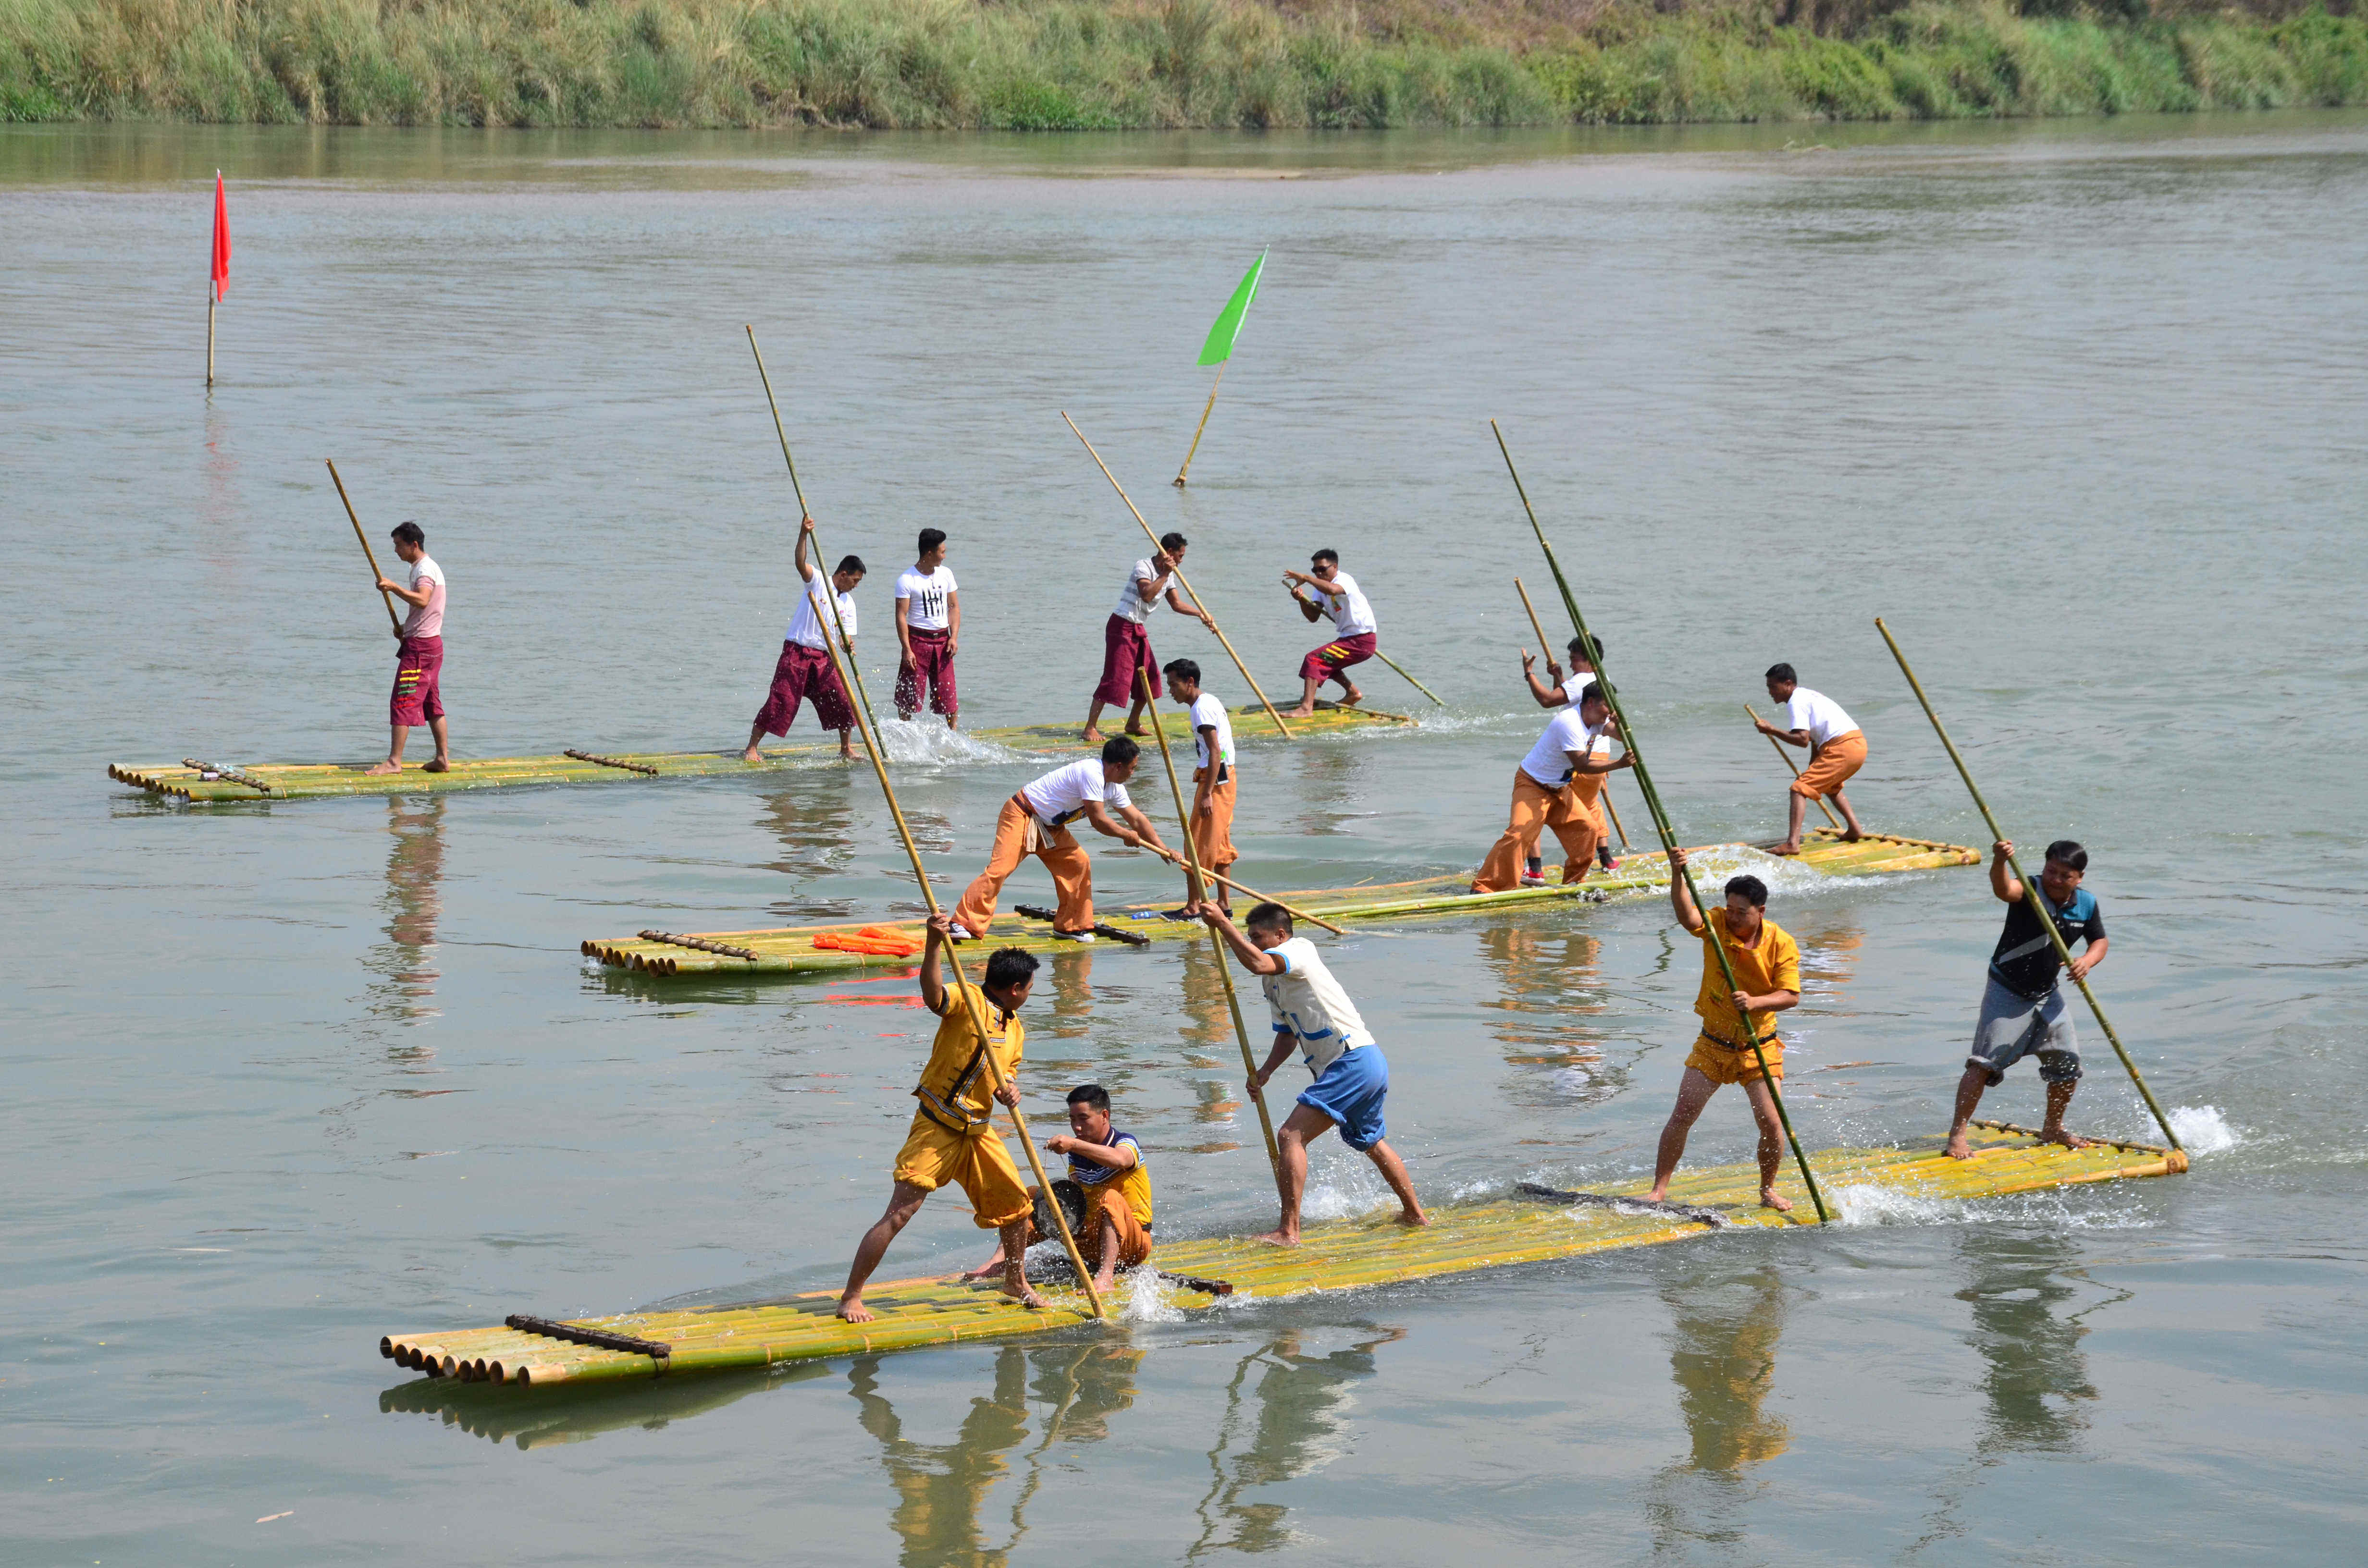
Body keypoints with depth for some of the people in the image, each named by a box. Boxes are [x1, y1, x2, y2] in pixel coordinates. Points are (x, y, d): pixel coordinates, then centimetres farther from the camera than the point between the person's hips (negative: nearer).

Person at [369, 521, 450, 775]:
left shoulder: (425, 569, -15)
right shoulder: (424, 567, 18)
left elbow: (422, 601, -34)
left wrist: (394, 587, -38)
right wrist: (406, 628, 14)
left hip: (420, 645, -11)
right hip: (430, 642, 11)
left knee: (402, 702, -11)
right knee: (432, 704, 13)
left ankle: (394, 761, -14)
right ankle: (443, 759, 15)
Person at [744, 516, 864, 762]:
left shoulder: (848, 603, 13)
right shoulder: (818, 581, -4)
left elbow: (847, 635, 10)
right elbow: (801, 564, -23)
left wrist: (849, 647, -14)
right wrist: (804, 535, -38)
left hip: (823, 657, 6)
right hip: (797, 652, -6)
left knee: (842, 702, 2)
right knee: (780, 702, -10)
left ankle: (846, 749, 20)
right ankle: (751, 749, -4)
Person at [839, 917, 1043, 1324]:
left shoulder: (1014, 1028, 11)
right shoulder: (967, 1002, -15)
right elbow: (933, 996, -36)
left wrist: (1010, 1090, -10)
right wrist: (933, 945, -53)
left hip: (979, 1131, 8)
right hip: (936, 1128, -8)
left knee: (1016, 1205, 15)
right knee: (899, 1214, -12)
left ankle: (1016, 1282, 39)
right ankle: (851, 1297, -7)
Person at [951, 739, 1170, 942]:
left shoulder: (1114, 788, 6)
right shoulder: (1092, 774, -25)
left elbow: (1137, 819, 17)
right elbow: (1098, 821, -23)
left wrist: (1164, 849, 18)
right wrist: (1127, 836, -8)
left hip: (1050, 827, 9)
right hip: (1022, 816, -9)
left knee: (1079, 864, 3)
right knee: (1000, 868, -18)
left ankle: (1070, 926, 13)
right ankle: (964, 923, -19)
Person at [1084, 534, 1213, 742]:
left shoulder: (1167, 575, 13)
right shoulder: (1143, 567, -16)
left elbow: (1177, 604, 18)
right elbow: (1146, 595, -32)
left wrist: (1201, 614, 7)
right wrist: (1164, 575, -27)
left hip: (1139, 630, 10)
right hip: (1122, 627, -10)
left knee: (1149, 677, 11)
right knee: (1115, 677, -14)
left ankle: (1134, 724, 26)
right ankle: (1090, 729, -14)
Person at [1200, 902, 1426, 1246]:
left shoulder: (1299, 949, -11)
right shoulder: (1275, 981, 19)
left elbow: (1258, 963, -32)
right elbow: (1288, 1034, 23)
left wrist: (1223, 924, -28)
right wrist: (1265, 1072, 7)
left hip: (1353, 1061, -11)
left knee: (1291, 1137, -16)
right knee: (1372, 1143, 30)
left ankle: (1289, 1231, -20)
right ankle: (1415, 1214, 46)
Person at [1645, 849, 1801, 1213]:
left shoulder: (1781, 944, -11)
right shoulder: (1716, 925, -10)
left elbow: (1791, 996, -17)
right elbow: (1687, 916, -31)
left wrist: (1755, 1003, -34)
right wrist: (1677, 876, -47)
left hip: (1759, 1047, -1)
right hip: (1712, 1045, 1)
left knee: (1771, 1123, -8)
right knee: (1683, 1114, -8)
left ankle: (1768, 1189, 16)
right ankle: (1659, 1188, 1)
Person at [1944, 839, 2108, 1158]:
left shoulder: (2087, 904, -3)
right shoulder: (2028, 891, -20)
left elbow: (2099, 941, 11)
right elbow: (2005, 890, -43)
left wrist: (2087, 960, -13)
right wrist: (2000, 862, -66)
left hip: (2046, 994, 6)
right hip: (2007, 992, -6)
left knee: (2068, 1065, 10)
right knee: (1984, 1063, -13)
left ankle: (2053, 1128, 32)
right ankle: (1957, 1135, -9)